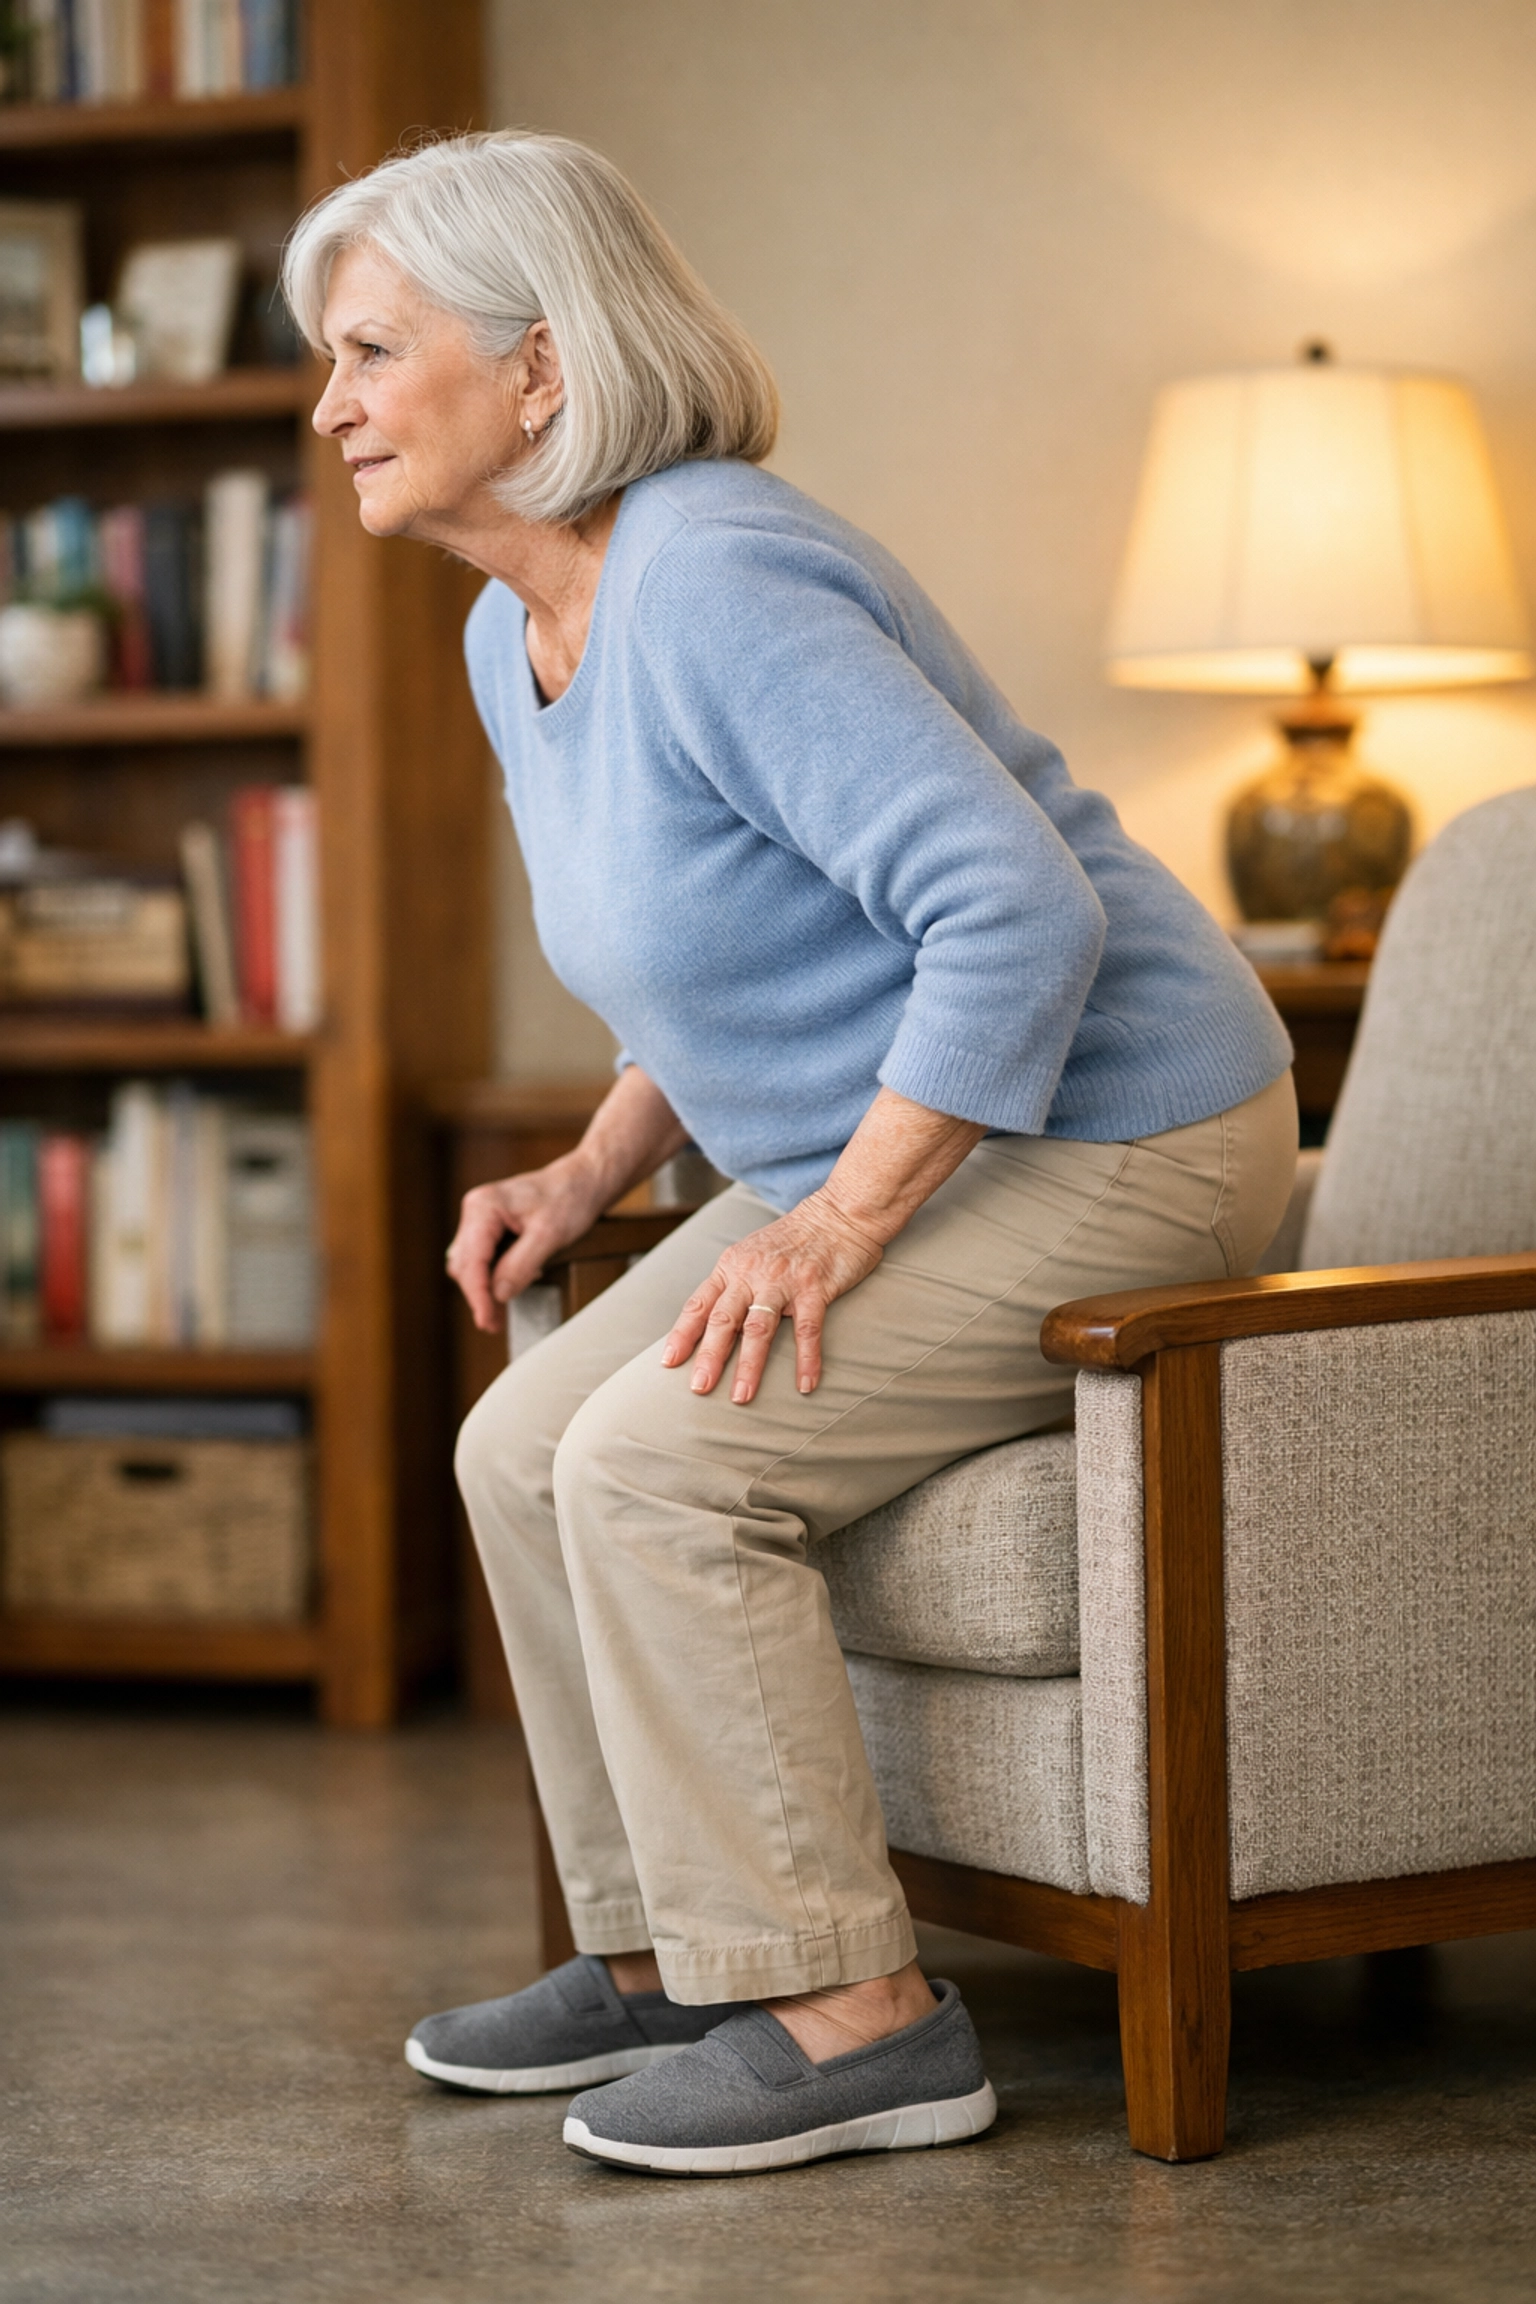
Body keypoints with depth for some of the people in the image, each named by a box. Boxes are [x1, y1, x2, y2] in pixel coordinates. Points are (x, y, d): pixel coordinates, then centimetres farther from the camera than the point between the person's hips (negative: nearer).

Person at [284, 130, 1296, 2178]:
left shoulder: (714, 593, -25)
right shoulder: (518, 639, 7)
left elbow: (1018, 914, -31)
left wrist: (838, 1227, -27)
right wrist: (594, 1174, 7)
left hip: (1102, 1147, -10)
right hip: (895, 1147, 10)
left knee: (662, 1467, -21)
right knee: (525, 1448, 3)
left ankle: (856, 2018, -12)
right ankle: (669, 1954, 13)